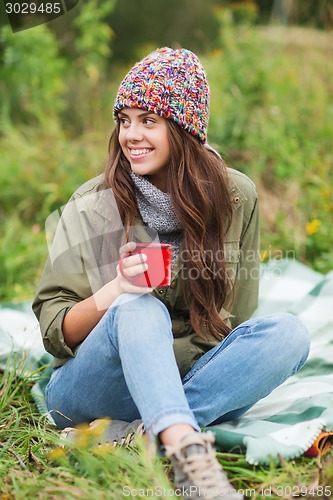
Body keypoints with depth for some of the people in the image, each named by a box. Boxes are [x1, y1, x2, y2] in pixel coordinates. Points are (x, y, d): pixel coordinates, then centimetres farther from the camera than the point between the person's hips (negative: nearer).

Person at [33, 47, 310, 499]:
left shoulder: (235, 197, 2)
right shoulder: (93, 206, -4)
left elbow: (235, 316, 9)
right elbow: (54, 332, -4)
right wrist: (115, 290, -22)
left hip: (188, 383, 3)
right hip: (88, 391, -2)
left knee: (288, 334, -22)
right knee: (139, 307, -32)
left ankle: (143, 435, -32)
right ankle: (186, 448, -52)